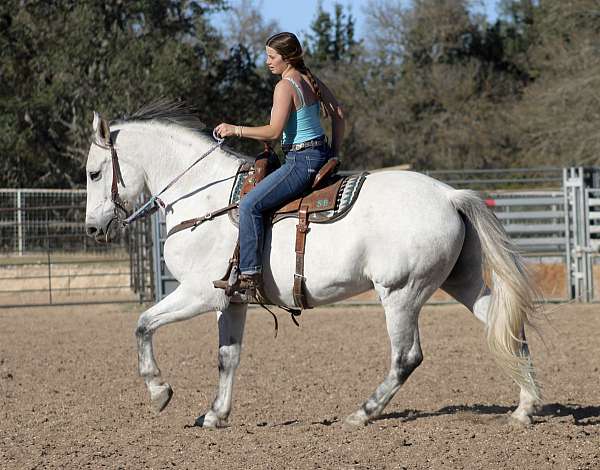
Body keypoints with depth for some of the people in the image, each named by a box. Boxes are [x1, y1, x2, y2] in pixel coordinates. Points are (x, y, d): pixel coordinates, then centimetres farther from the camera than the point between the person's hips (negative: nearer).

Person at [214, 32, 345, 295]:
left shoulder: (285, 87, -15)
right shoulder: (311, 80, 12)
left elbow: (274, 132, -19)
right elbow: (338, 114, 17)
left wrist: (235, 130, -11)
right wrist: (335, 152, 20)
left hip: (301, 161, -10)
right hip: (321, 155, 10)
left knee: (250, 204, -15)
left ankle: (250, 273, -21)